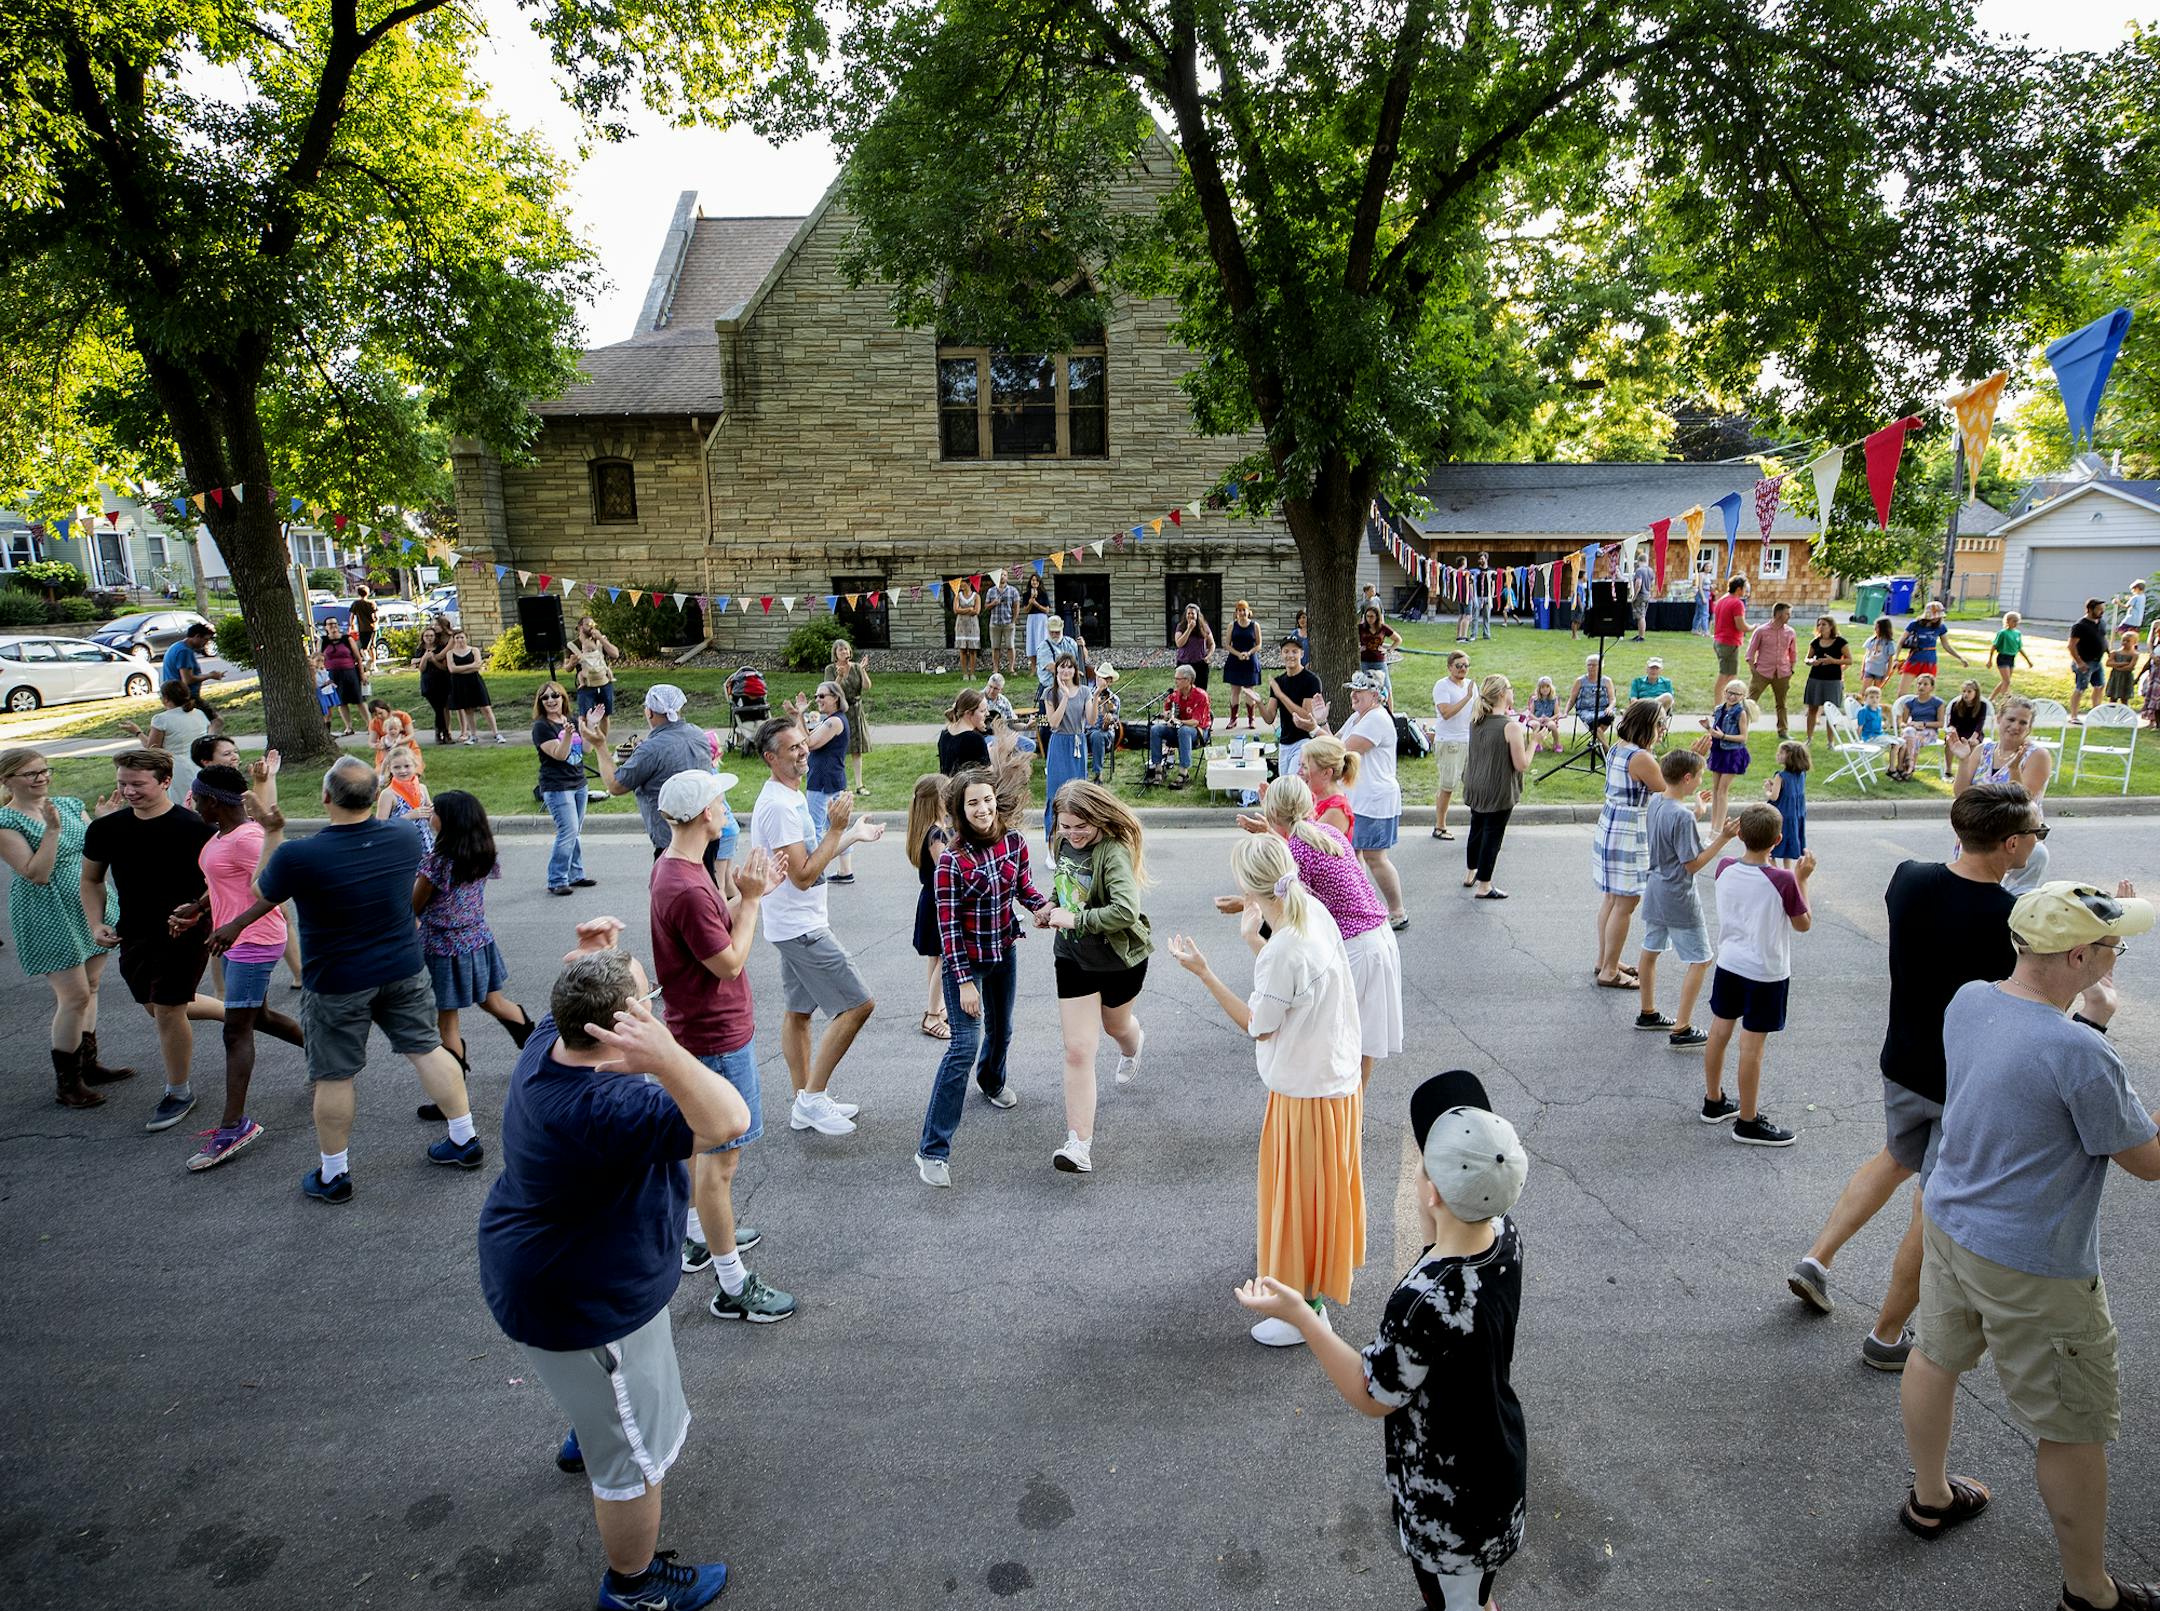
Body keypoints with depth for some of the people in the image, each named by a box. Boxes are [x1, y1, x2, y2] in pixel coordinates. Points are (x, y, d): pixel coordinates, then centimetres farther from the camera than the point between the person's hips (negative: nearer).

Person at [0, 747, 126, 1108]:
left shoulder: (70, 804, 5)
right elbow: (37, 874, -21)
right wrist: (52, 829, -26)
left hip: (92, 908, 6)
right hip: (49, 918, -6)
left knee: (90, 987, 14)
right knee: (74, 995, -7)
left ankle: (88, 1064, 27)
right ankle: (66, 1082, 6)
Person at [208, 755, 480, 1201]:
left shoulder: (298, 856, -25)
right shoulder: (406, 836, -11)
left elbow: (262, 893, -3)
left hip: (336, 984, -3)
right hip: (404, 971, 4)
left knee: (333, 1077, 11)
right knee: (427, 1049, 15)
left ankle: (333, 1175, 25)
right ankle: (465, 1141, 23)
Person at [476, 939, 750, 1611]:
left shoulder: (548, 1045, -13)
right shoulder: (609, 1109, -41)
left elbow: (582, 1002, 10)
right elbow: (727, 1121, -51)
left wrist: (589, 957, -10)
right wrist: (666, 1058, -65)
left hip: (538, 1270, 10)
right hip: (585, 1307, -10)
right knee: (637, 1453, 13)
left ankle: (588, 1436, 70)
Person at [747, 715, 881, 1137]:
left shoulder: (790, 797, 11)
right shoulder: (778, 806, -22)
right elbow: (803, 876, -24)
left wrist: (853, 835, 16)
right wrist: (836, 828, -23)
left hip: (797, 924, 10)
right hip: (800, 927, -10)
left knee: (798, 1011, 15)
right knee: (858, 1004, -8)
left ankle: (805, 1105, 25)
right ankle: (813, 1096, 0)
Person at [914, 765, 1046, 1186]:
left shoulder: (1013, 840, -8)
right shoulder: (952, 860, -22)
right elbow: (947, 924, -19)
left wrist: (1045, 903, -16)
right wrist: (964, 981, -21)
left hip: (1004, 952, 6)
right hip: (966, 958, -5)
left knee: (1000, 1030, 24)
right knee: (964, 1047, -12)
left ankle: (993, 1082, 59)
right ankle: (932, 1149, -5)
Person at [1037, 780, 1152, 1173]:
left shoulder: (1114, 852, -27)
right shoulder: (1063, 843, -4)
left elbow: (1126, 911, -39)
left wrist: (1074, 919, -32)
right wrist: (1052, 906, -1)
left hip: (1120, 959, -4)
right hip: (1074, 960, 4)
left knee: (1115, 1025, 26)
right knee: (1077, 1051, -4)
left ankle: (1132, 1043, 66)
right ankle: (1079, 1145, -2)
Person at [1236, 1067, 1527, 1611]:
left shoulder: (1425, 1302, -41)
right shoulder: (1505, 1236, -19)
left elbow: (1373, 1397, -25)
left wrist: (1298, 1315, -24)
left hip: (1451, 1497, -7)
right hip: (1500, 1458, 7)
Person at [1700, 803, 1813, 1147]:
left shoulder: (1725, 869, -7)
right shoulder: (1783, 881, -21)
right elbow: (1802, 924, -6)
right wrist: (1801, 879, 0)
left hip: (1728, 963, 5)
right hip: (1766, 973, -5)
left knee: (1720, 1031, 16)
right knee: (1752, 1044, 2)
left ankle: (1714, 1102, 31)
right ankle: (1748, 1122, 14)